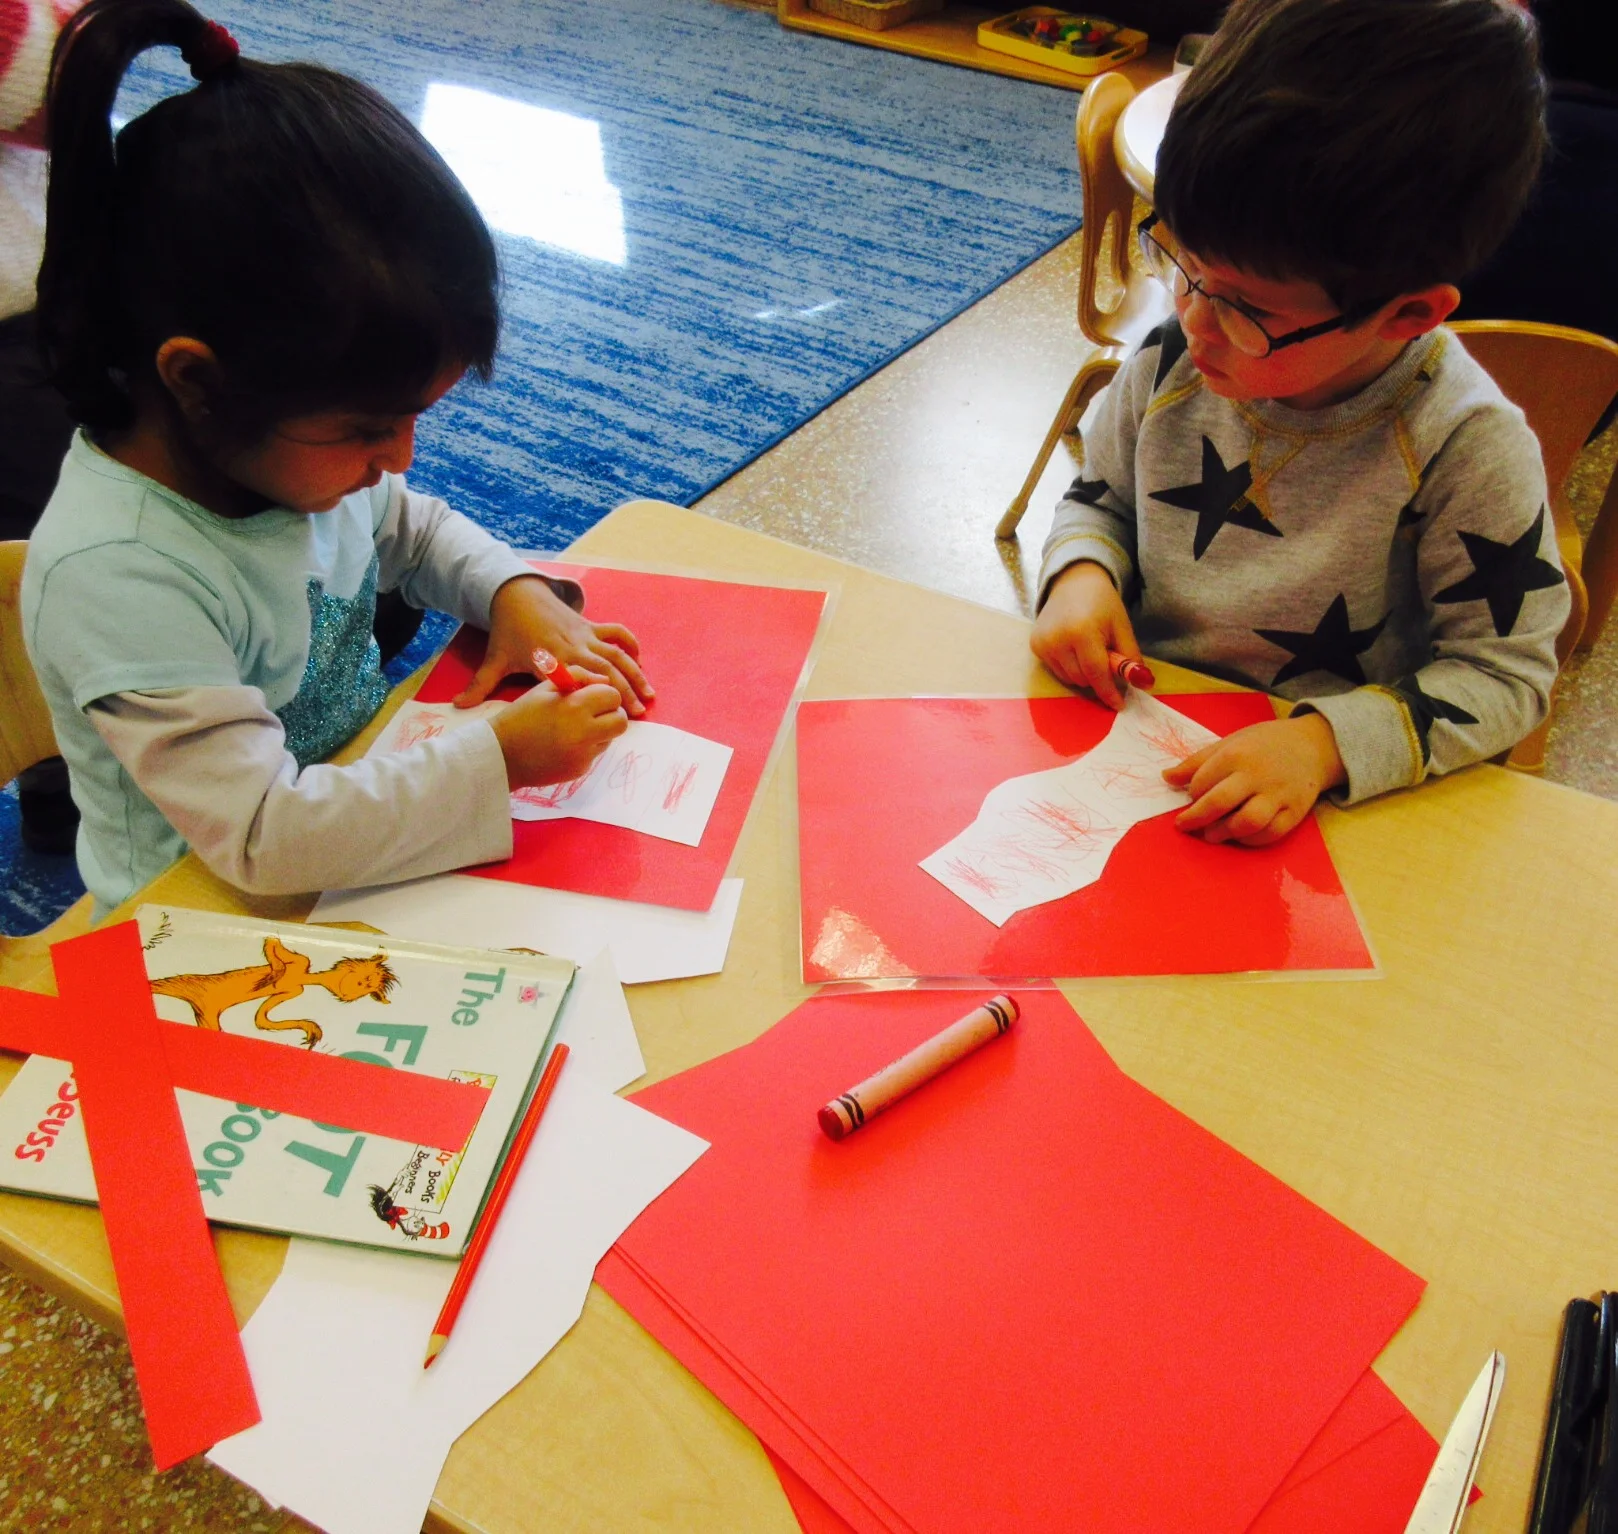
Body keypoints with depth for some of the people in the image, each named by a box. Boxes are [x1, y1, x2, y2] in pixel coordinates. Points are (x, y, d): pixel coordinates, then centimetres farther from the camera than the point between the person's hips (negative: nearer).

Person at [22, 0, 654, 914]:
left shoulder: (293, 442, -8)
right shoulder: (113, 573, -30)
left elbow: (414, 529, 13)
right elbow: (263, 837, -33)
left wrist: (513, 590, -6)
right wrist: (498, 758, -31)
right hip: (212, 916, -6)